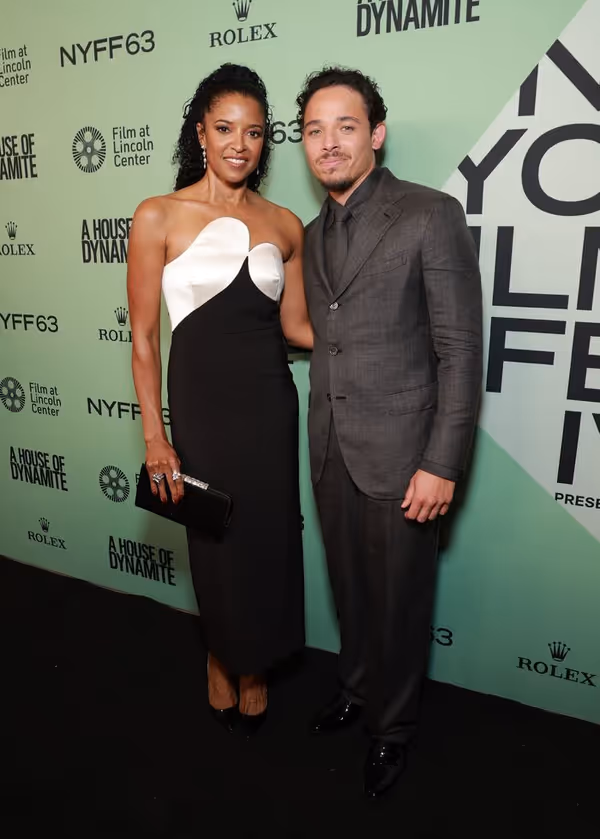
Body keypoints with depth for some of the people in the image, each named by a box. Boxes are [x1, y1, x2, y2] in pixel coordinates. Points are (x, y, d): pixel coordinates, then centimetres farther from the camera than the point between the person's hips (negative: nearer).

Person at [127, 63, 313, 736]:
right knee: (216, 539, 11)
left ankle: (254, 668, 39)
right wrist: (155, 437, -8)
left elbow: (295, 325, 7)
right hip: (199, 402, -2)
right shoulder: (159, 217, -5)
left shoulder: (284, 225, 4)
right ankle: (222, 661, 41)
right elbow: (143, 337, -5)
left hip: (269, 402, 3)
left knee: (268, 539, 12)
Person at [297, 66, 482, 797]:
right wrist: (320, 436, 8)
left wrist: (442, 464, -15)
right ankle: (356, 689, 45)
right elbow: (318, 339, 12)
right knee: (349, 589, 20)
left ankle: (393, 727, 35)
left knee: (398, 600, 11)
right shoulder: (313, 234, 11)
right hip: (330, 451, 6)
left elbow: (460, 351, -12)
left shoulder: (431, 216, -9)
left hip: (399, 454, -5)